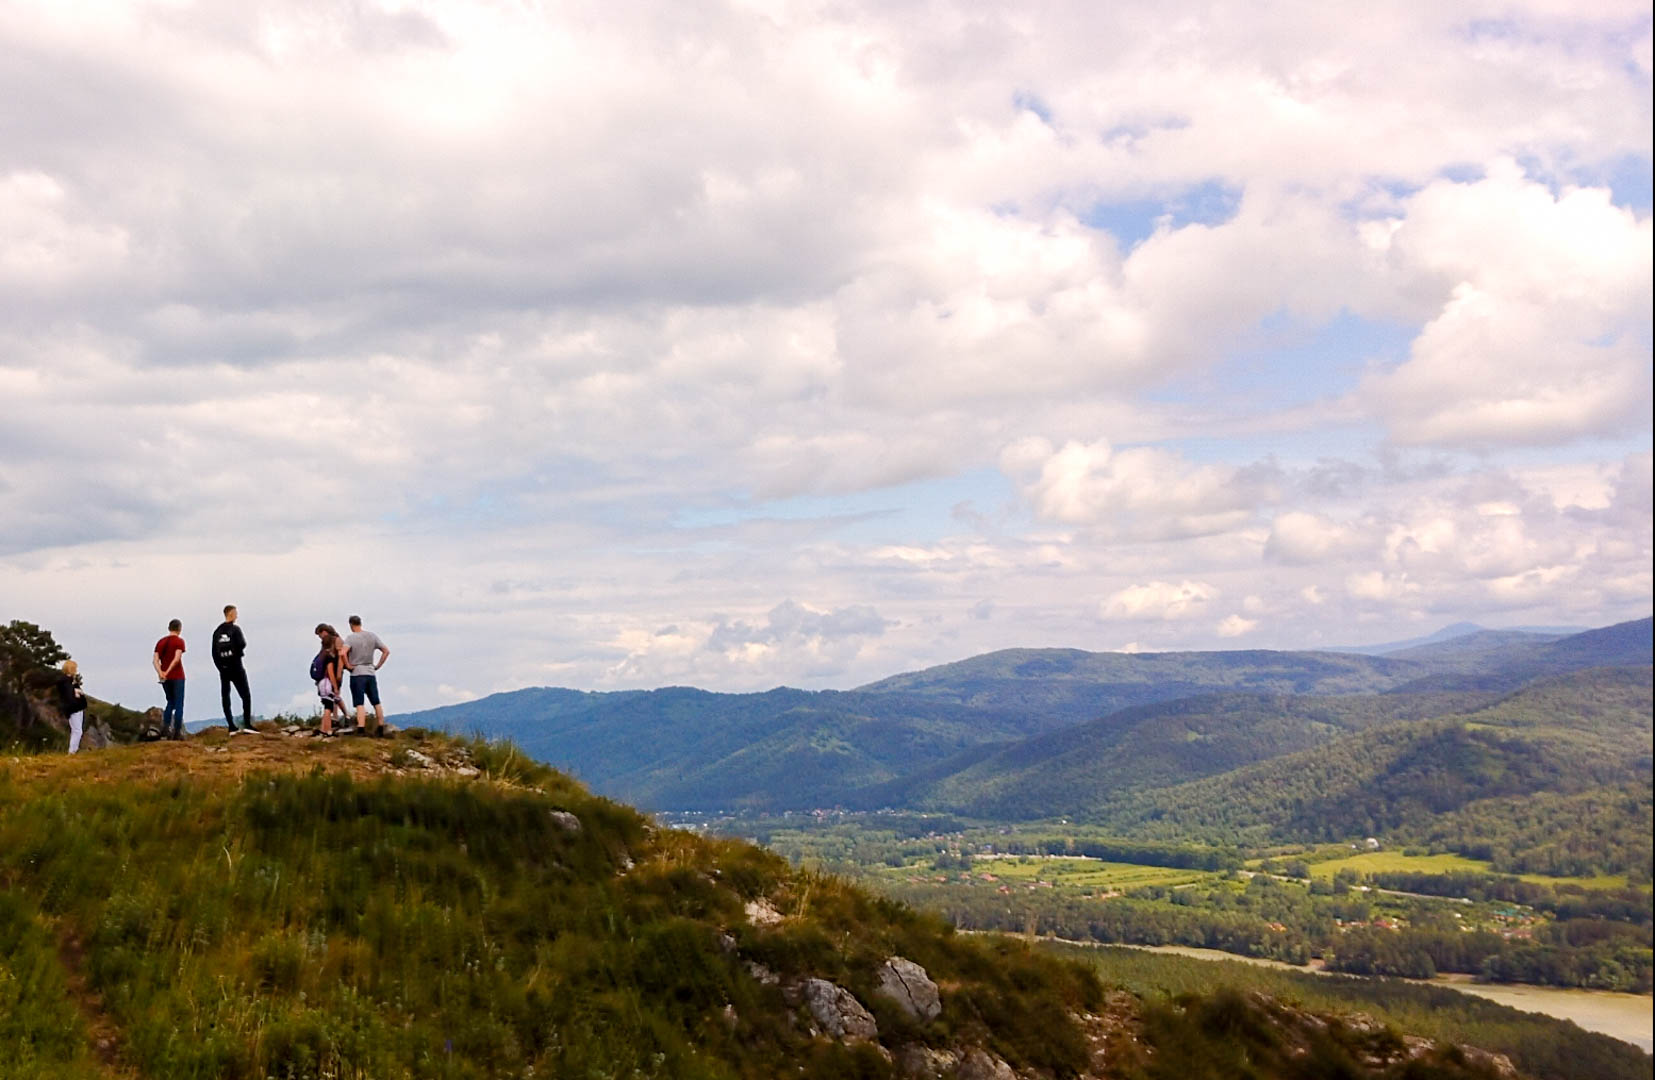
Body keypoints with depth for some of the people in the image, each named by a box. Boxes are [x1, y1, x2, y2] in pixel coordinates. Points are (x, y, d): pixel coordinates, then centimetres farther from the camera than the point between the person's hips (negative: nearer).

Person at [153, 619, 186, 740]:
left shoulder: (160, 642, 10)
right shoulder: (179, 641, -6)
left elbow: (155, 660, -2)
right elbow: (177, 658, -19)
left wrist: (160, 673, -14)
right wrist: (168, 672, -16)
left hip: (165, 678, 5)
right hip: (177, 676, -5)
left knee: (170, 702, 19)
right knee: (179, 704, 2)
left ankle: (165, 728, 2)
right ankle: (177, 733, -1)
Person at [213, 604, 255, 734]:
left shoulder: (217, 632, 9)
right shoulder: (235, 629, -8)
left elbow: (214, 652, 8)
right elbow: (242, 644, -19)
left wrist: (220, 666, 11)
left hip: (223, 669, 6)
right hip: (236, 667, -5)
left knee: (225, 698, 7)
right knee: (245, 696, -1)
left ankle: (231, 727, 5)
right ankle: (247, 725, -11)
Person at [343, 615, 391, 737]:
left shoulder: (350, 638, -8)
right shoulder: (372, 636, 6)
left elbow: (343, 653, -25)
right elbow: (386, 651, 7)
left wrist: (348, 665, -12)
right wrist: (378, 666, 10)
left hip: (357, 674, -4)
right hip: (371, 673, 4)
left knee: (359, 704, -5)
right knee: (376, 703, 12)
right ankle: (380, 729, 16)